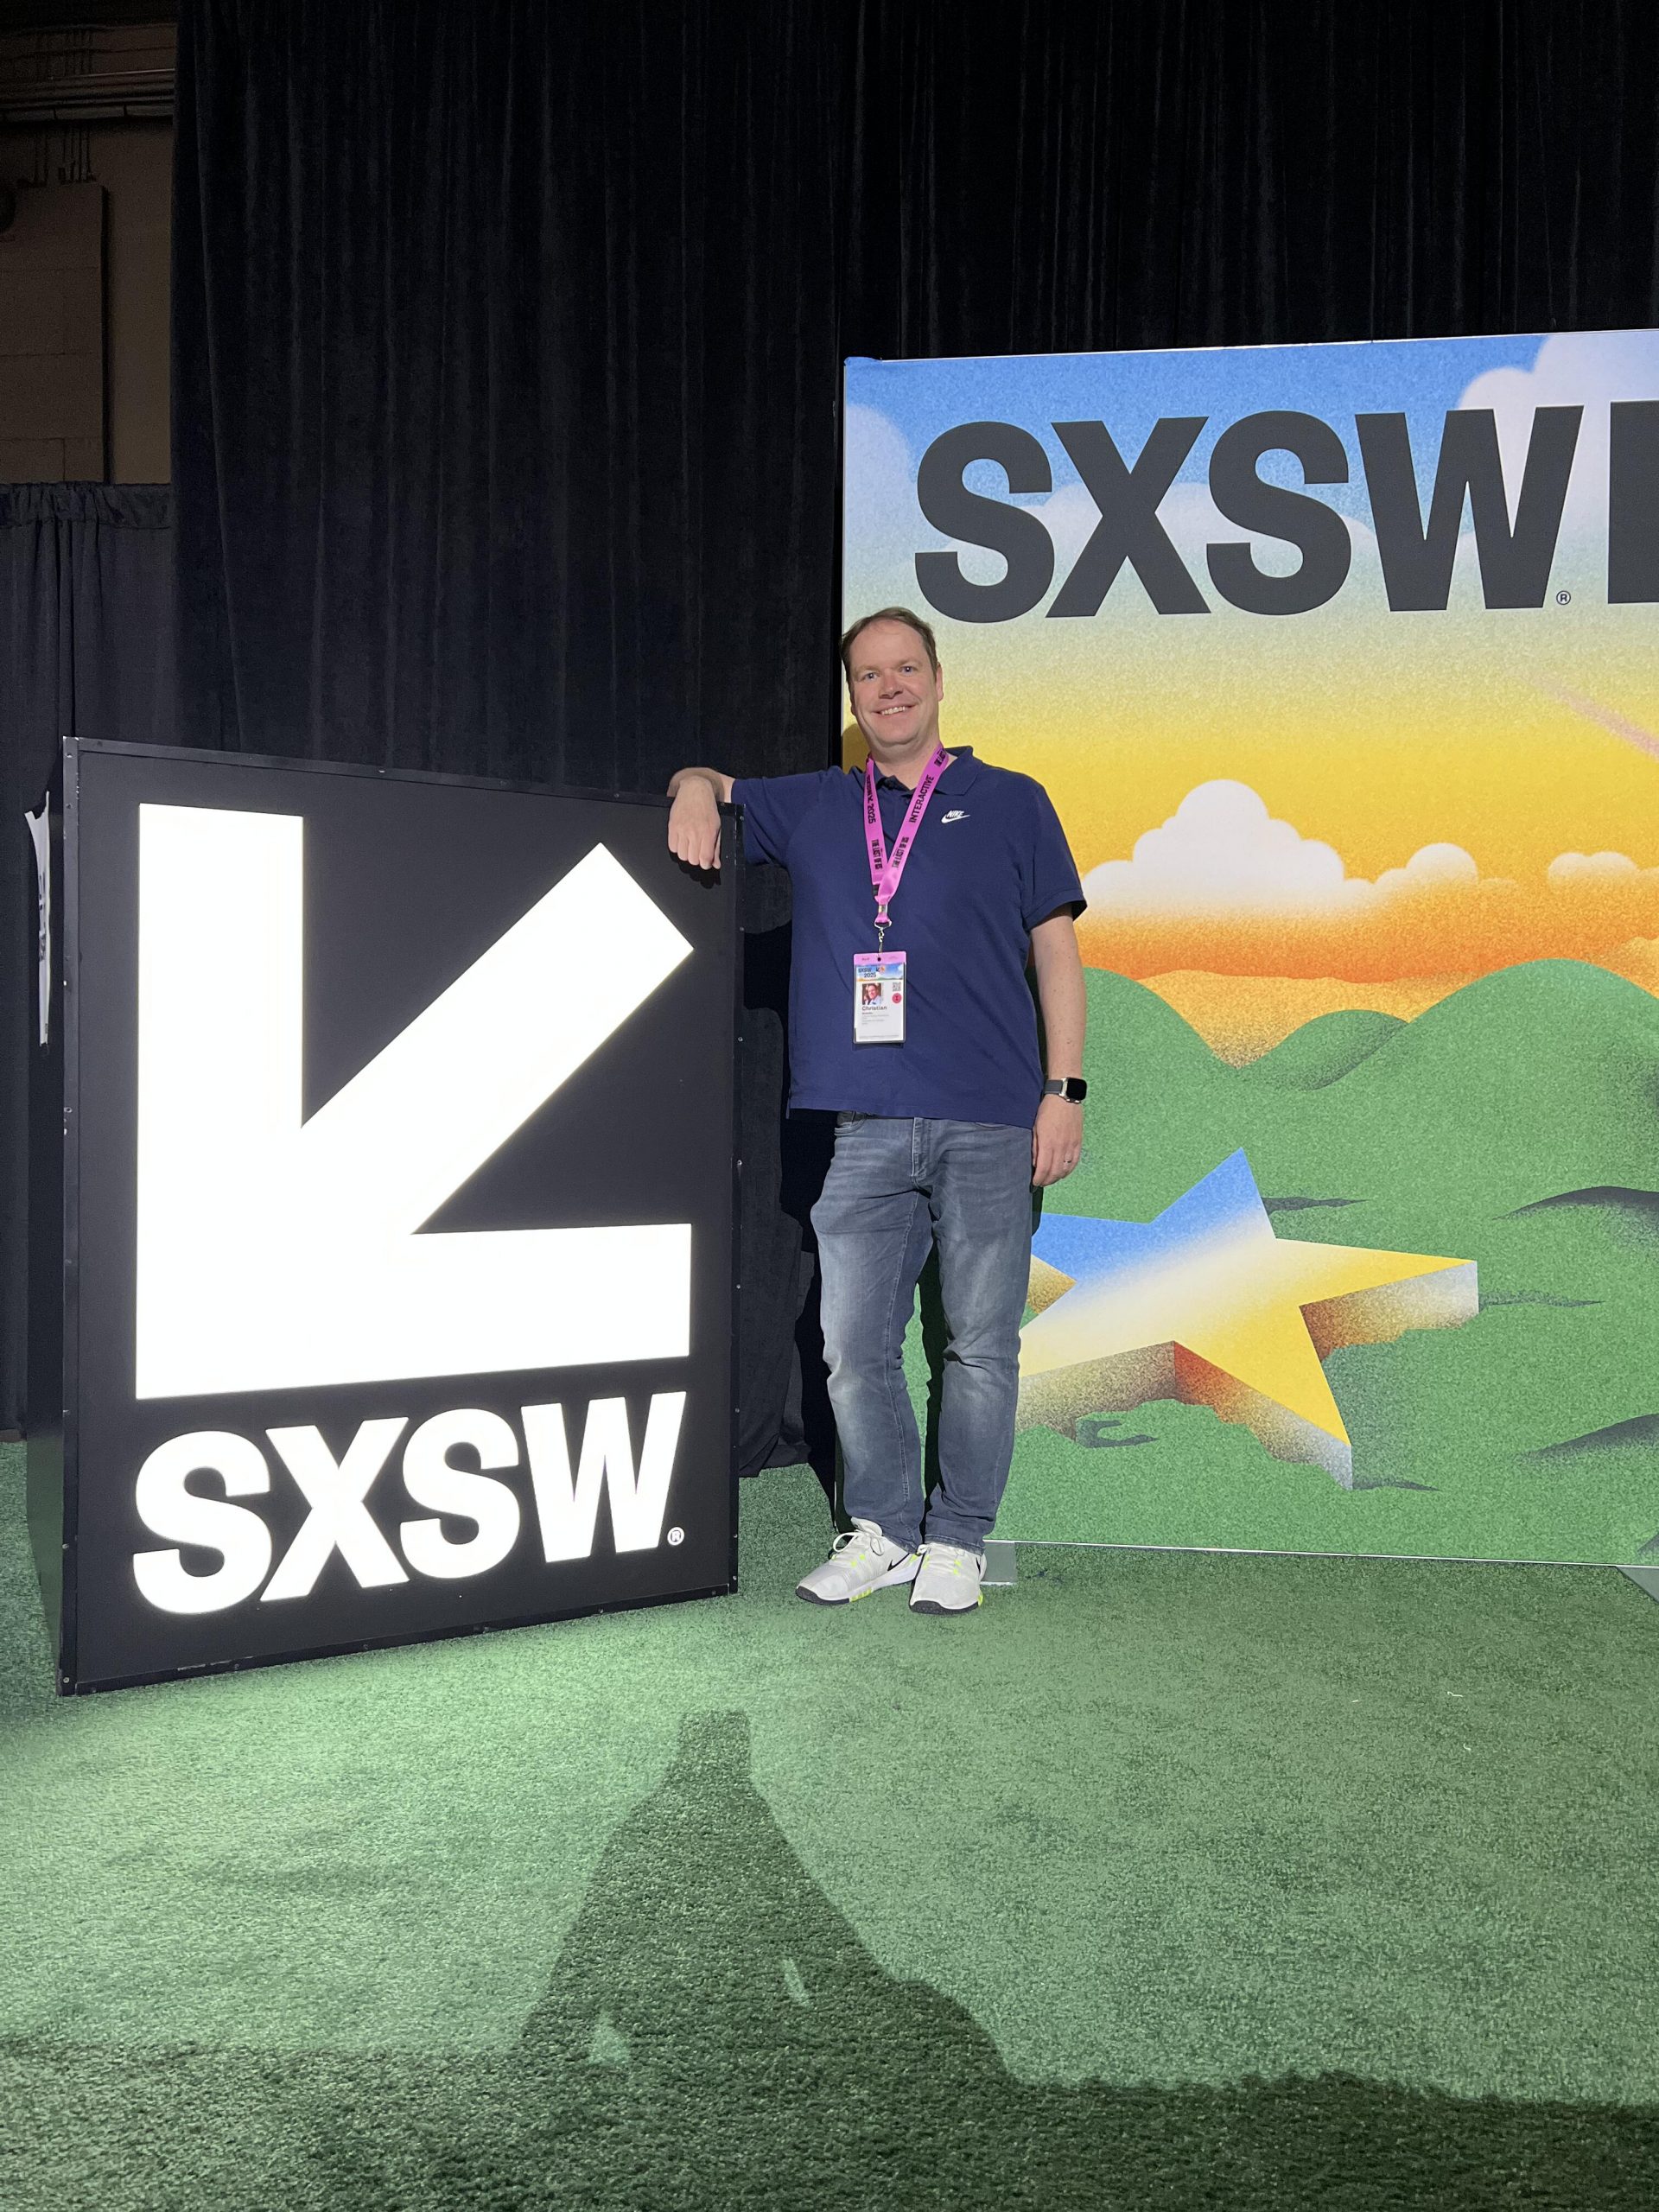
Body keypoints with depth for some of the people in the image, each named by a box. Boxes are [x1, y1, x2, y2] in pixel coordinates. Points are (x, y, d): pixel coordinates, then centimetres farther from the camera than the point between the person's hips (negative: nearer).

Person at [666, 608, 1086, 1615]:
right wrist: (697, 785, -2)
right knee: (857, 1344, 5)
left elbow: (1056, 950, 8)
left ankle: (957, 1541, 15)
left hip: (988, 1124, -2)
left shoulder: (1010, 802, 11)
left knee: (981, 1343, 2)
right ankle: (883, 1531, 19)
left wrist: (1065, 1090, 0)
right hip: (861, 1124, 3)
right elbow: (710, 788, 24)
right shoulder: (815, 808, 17)